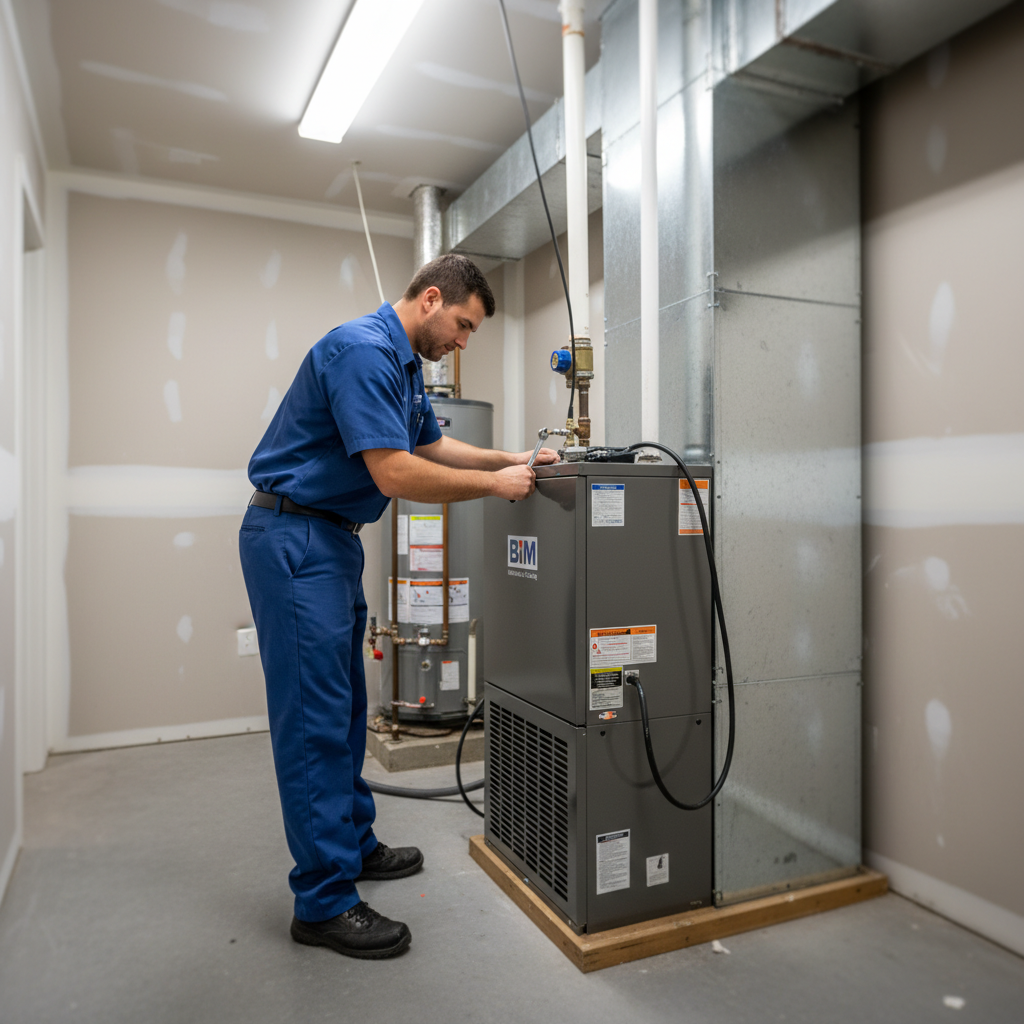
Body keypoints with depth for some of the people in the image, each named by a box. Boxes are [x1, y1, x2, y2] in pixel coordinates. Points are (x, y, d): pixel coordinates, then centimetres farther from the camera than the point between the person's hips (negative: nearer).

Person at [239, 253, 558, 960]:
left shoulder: (406, 364, 15)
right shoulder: (363, 350, -19)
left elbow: (433, 444, 24)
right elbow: (395, 473, -25)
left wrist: (515, 459, 12)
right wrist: (495, 484, -15)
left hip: (333, 538, 11)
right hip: (294, 537, -11)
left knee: (344, 707, 16)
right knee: (315, 716, -6)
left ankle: (352, 843, 31)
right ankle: (324, 901, 5)